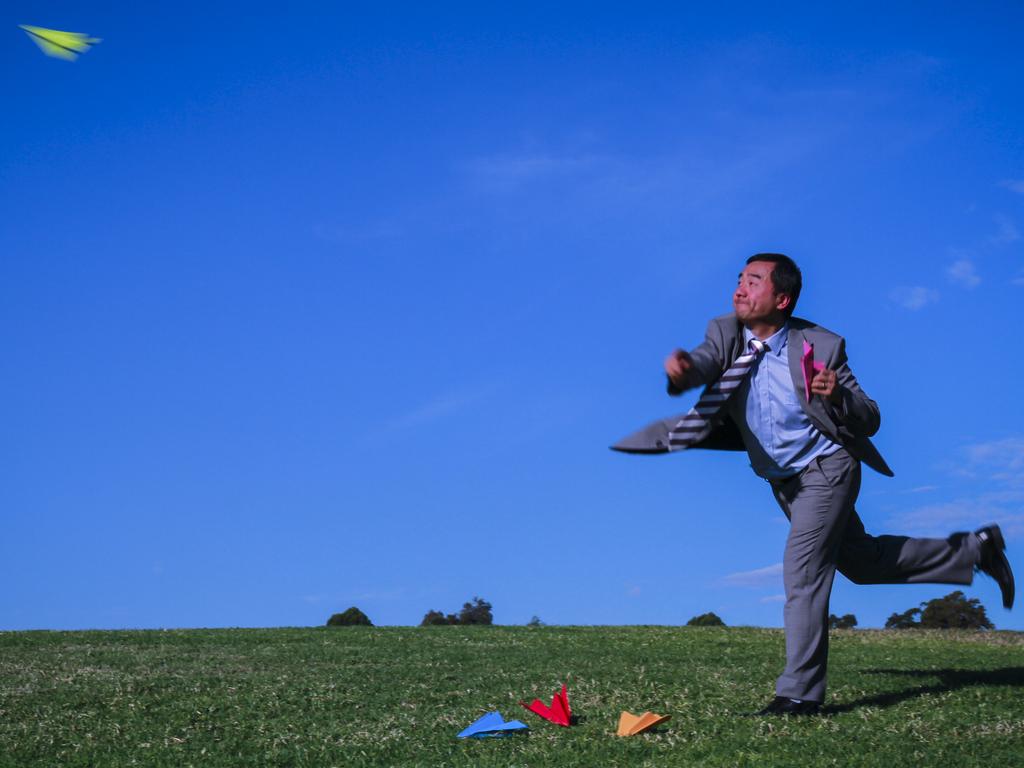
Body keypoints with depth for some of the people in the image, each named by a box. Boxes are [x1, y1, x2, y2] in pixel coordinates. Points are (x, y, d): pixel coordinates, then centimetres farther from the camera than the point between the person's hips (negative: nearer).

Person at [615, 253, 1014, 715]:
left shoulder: (820, 346, -17)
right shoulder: (726, 335, -8)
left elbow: (870, 421, -13)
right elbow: (704, 363, -31)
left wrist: (839, 397, -35)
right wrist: (682, 370, -55)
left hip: (826, 468, -6)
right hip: (782, 481, 6)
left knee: (802, 569, -15)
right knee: (861, 562, 19)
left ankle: (799, 693, -6)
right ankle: (974, 551, 37)